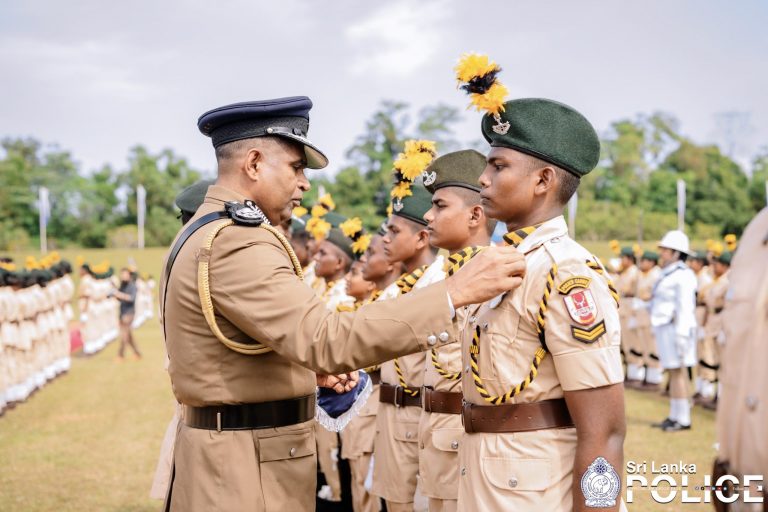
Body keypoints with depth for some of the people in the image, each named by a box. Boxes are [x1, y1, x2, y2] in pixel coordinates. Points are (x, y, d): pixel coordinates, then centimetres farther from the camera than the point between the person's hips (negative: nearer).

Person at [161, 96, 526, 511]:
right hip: (250, 468, -10)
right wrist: (455, 291, -33)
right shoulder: (235, 241, -22)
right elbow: (327, 338, -32)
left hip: (226, 456, 10)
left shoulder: (205, 231, 12)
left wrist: (304, 365, 7)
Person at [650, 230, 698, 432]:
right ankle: (675, 416, 17)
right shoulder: (668, 275, 17)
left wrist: (681, 335, -24)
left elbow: (685, 308, -20)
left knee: (678, 371, -8)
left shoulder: (683, 276, -14)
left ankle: (683, 419, -5)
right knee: (673, 372, 12)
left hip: (676, 329, -10)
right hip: (665, 329, 10)